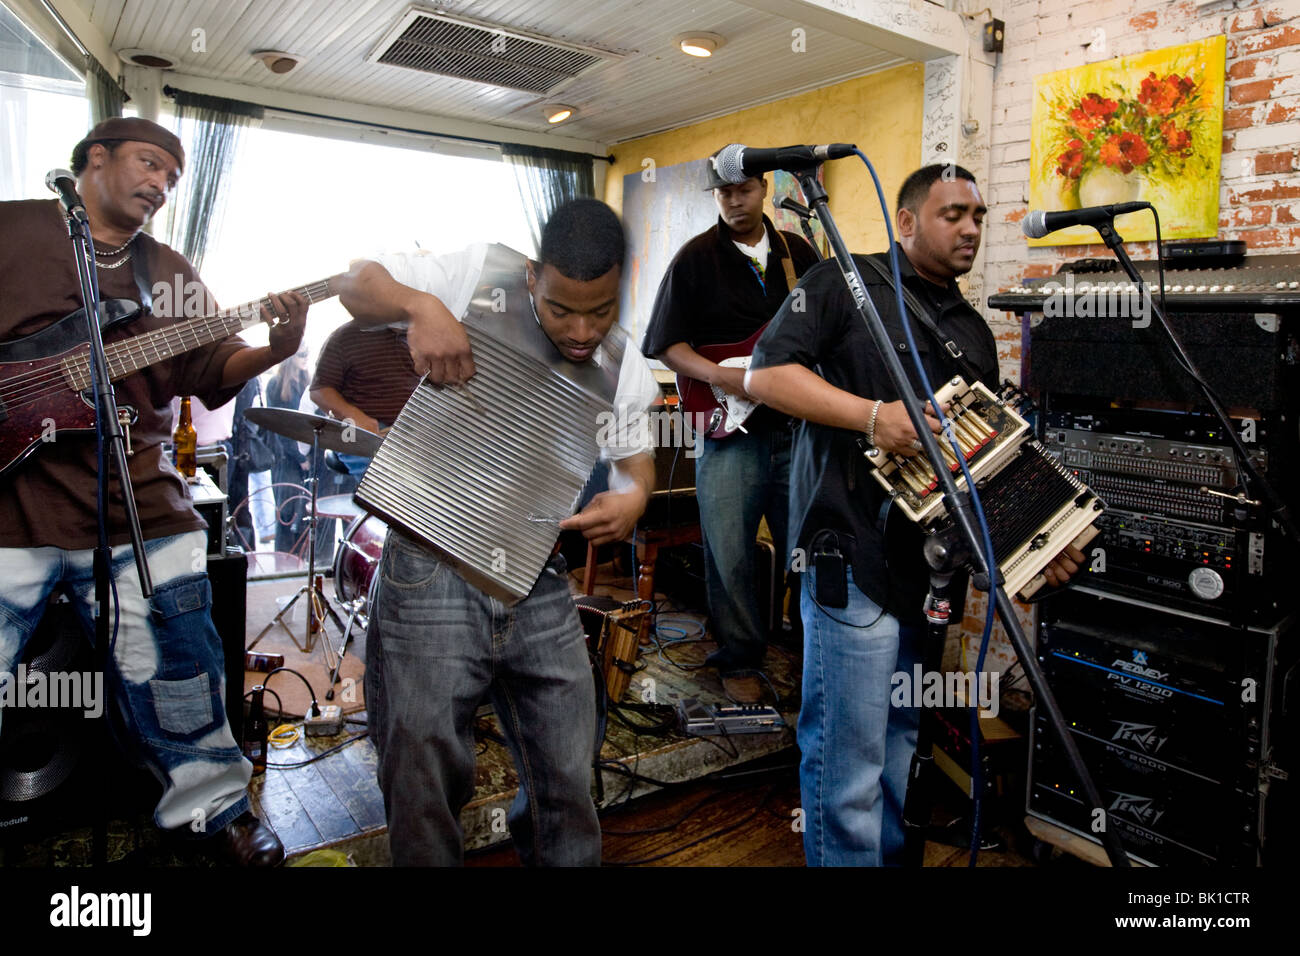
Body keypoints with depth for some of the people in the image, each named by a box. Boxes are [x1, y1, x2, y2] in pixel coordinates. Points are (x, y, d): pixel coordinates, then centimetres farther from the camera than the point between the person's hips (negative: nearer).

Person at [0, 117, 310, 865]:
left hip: (133, 496, 3)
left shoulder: (172, 274, 15)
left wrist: (274, 350, -13)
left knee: (177, 660, 6)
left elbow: (214, 368, 7)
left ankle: (212, 803, 24)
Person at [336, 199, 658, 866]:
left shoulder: (625, 368, 4)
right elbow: (356, 283, 0)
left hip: (539, 585, 4)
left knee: (568, 791, 11)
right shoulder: (481, 277, -7)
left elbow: (635, 458, 15)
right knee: (426, 791, 5)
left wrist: (634, 496, -9)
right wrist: (421, 304, -22)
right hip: (433, 578, -3)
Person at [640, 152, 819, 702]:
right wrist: (722, 377, -14)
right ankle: (739, 660, 20)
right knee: (729, 554, 3)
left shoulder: (799, 254, 12)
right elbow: (664, 344, -1)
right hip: (728, 430, -2)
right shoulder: (695, 259, 1)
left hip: (797, 424, 3)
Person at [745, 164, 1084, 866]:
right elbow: (766, 374, -10)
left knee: (901, 744, 20)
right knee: (849, 761, -3)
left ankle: (892, 855, 37)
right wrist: (873, 415, -19)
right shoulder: (844, 283, 1)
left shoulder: (973, 330, 21)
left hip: (935, 561, 8)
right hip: (854, 553, -7)